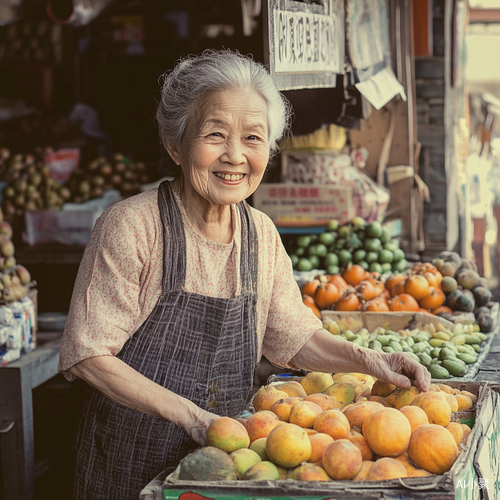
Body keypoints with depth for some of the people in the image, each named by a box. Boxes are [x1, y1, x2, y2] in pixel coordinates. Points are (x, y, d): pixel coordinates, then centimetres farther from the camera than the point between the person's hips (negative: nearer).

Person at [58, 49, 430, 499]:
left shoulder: (260, 233, 0)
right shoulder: (132, 226, -18)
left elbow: (292, 336, 9)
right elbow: (88, 354, -17)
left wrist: (365, 359, -8)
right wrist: (191, 416, -23)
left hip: (221, 455, 5)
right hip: (129, 461, -5)